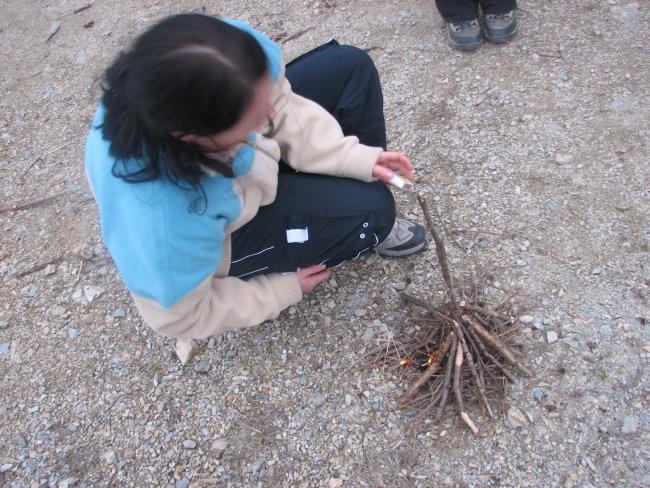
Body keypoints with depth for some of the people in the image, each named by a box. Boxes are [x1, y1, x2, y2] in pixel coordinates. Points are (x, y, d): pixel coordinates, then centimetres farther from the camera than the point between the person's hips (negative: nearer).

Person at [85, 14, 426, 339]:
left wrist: (356, 158, -21)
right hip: (227, 235, -5)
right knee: (370, 208, -14)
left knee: (351, 67, -1)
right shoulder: (161, 227, -43)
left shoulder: (231, 61, -34)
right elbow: (181, 316, -23)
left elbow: (282, 112, -12)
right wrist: (283, 291, -12)